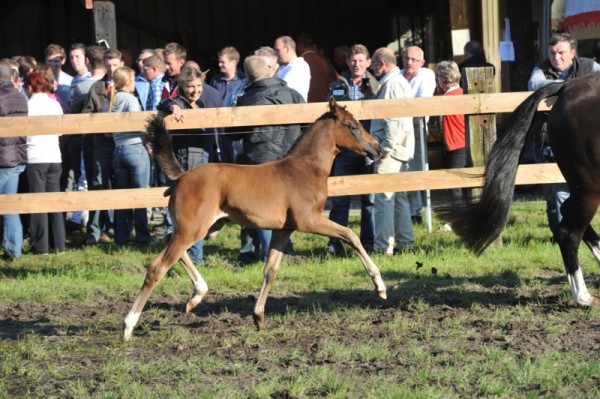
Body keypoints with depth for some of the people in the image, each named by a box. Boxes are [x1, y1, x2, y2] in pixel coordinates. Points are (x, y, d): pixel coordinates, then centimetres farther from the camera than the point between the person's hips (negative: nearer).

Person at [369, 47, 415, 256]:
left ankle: (383, 246, -13)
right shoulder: (398, 81, 19)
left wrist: (386, 148, -21)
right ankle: (405, 242, 18)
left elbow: (394, 119, -21)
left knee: (384, 198, -11)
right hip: (400, 151, 11)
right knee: (398, 197, 14)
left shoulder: (392, 83, -14)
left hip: (390, 152, -11)